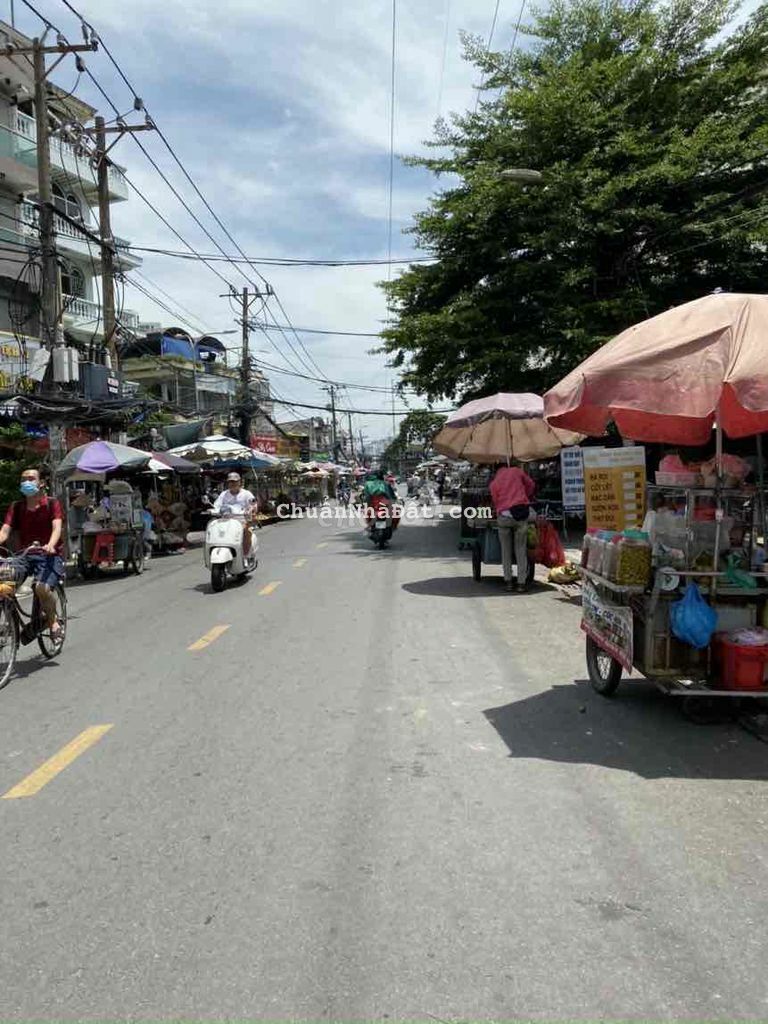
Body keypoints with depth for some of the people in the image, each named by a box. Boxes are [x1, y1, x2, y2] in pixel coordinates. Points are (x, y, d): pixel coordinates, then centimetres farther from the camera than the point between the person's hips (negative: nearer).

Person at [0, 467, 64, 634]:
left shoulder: (52, 503, 2)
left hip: (48, 555, -3)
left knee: (42, 587, -29)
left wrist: (50, 545, -36)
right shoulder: (16, 507, 12)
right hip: (24, 555, 3)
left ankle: (53, 620, 0)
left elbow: (56, 527, -14)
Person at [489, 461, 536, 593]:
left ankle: (508, 581, 13)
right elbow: (531, 486, 14)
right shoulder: (516, 471, 12)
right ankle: (522, 582, 4)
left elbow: (495, 502, 11)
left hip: (504, 516, 1)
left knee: (506, 550, 13)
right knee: (521, 549, 7)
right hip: (521, 513, 0)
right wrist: (527, 500, 27)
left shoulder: (494, 483, 14)